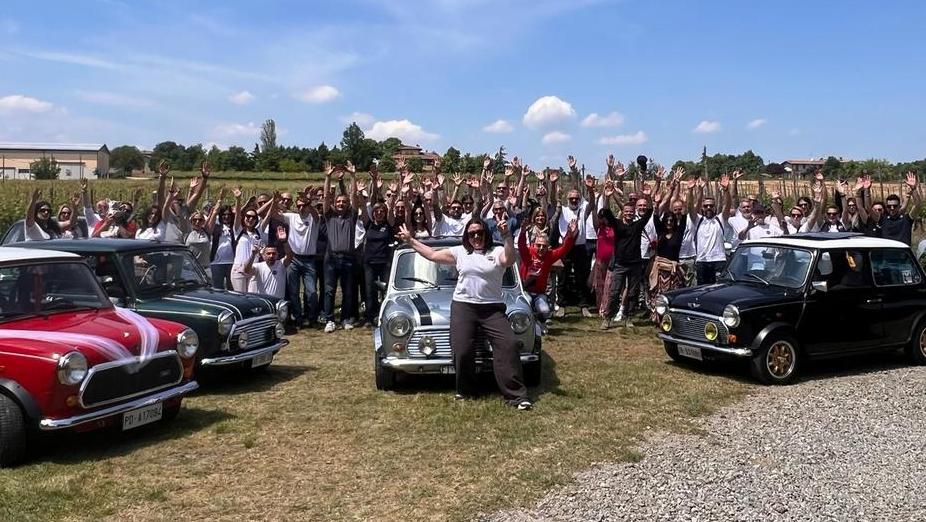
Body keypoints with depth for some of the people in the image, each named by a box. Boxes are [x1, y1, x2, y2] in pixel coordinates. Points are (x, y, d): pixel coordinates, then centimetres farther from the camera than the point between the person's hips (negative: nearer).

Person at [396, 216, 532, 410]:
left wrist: (506, 235, -26)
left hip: (493, 308, -1)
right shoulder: (460, 252, 12)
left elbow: (510, 260, -16)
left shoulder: (497, 251, 5)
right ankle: (464, 390, 18)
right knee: (462, 350, -6)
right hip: (463, 307, 2)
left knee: (509, 345, -13)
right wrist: (410, 240, 15)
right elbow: (432, 255, 15)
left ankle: (515, 395, -9)